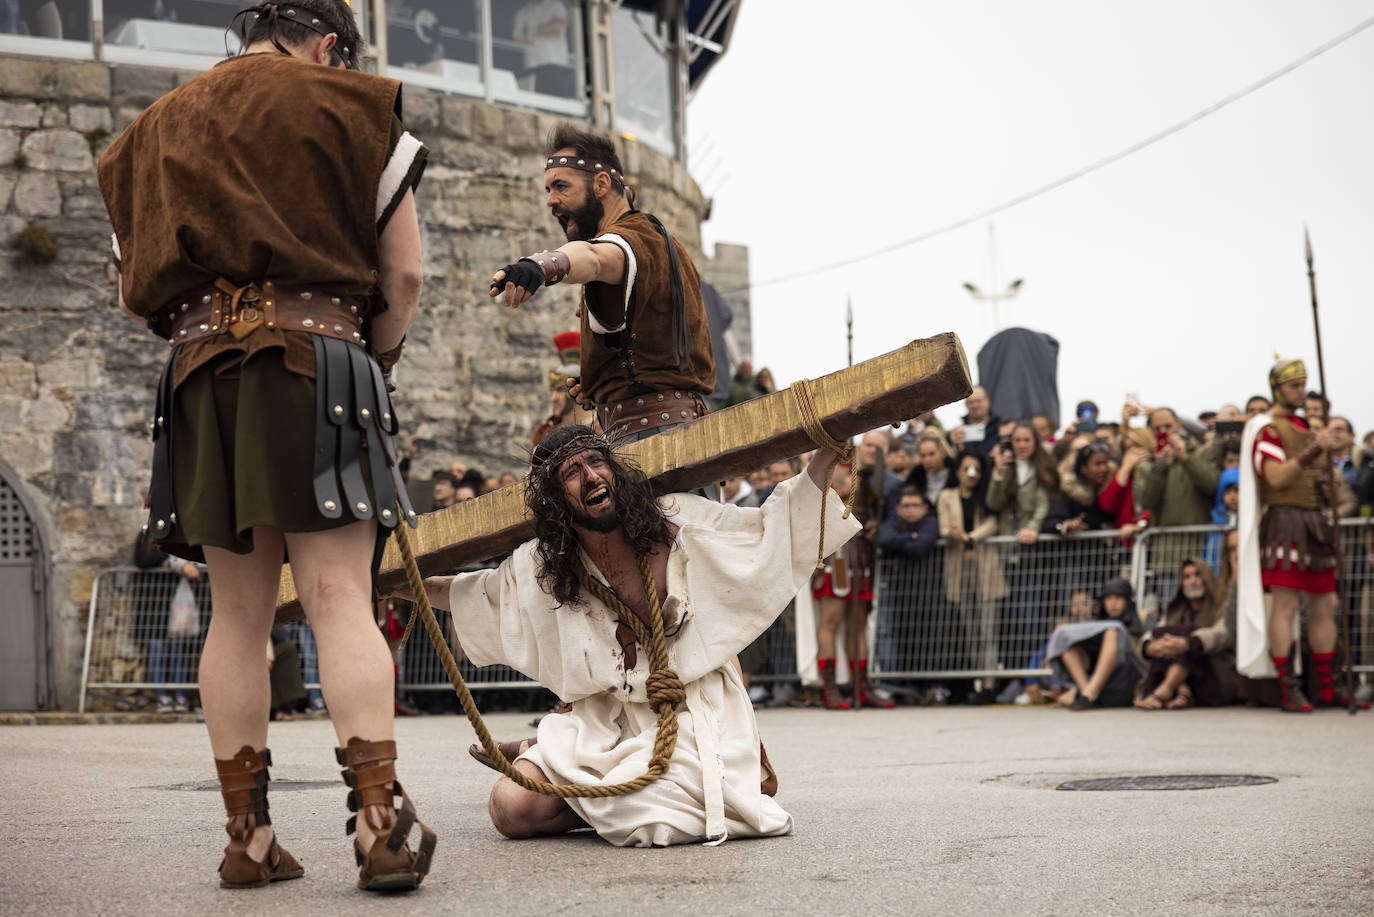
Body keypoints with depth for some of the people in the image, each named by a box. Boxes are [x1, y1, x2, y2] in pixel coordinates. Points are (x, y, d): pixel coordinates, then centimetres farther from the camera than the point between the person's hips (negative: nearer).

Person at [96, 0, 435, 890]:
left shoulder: (157, 127, 22)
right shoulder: (353, 110, 8)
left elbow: (136, 289, 22)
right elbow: (403, 274, 5)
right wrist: (377, 358, 19)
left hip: (198, 370, 4)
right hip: (316, 354, -4)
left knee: (238, 609, 6)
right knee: (340, 596, -9)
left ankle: (247, 834, 7)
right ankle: (381, 820, -17)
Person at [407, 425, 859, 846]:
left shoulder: (678, 521, -5)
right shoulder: (540, 567, 3)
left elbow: (775, 529, -1)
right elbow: (475, 593, 22)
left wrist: (825, 457, -9)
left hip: (690, 713, -3)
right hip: (604, 720, 3)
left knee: (632, 815, -30)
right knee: (511, 808, -14)